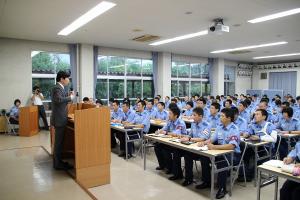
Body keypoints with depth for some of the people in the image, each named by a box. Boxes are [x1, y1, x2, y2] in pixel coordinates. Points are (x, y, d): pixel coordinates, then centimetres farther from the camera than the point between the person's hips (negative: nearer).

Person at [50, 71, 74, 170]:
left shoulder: (59, 88, 16)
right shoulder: (57, 88, -17)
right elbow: (59, 99, -35)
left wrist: (68, 95, 6)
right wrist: (70, 97, -23)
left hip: (60, 118, 10)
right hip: (59, 119, -10)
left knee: (59, 141, 16)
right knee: (59, 142, -2)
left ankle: (58, 161, 27)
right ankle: (58, 164, 8)